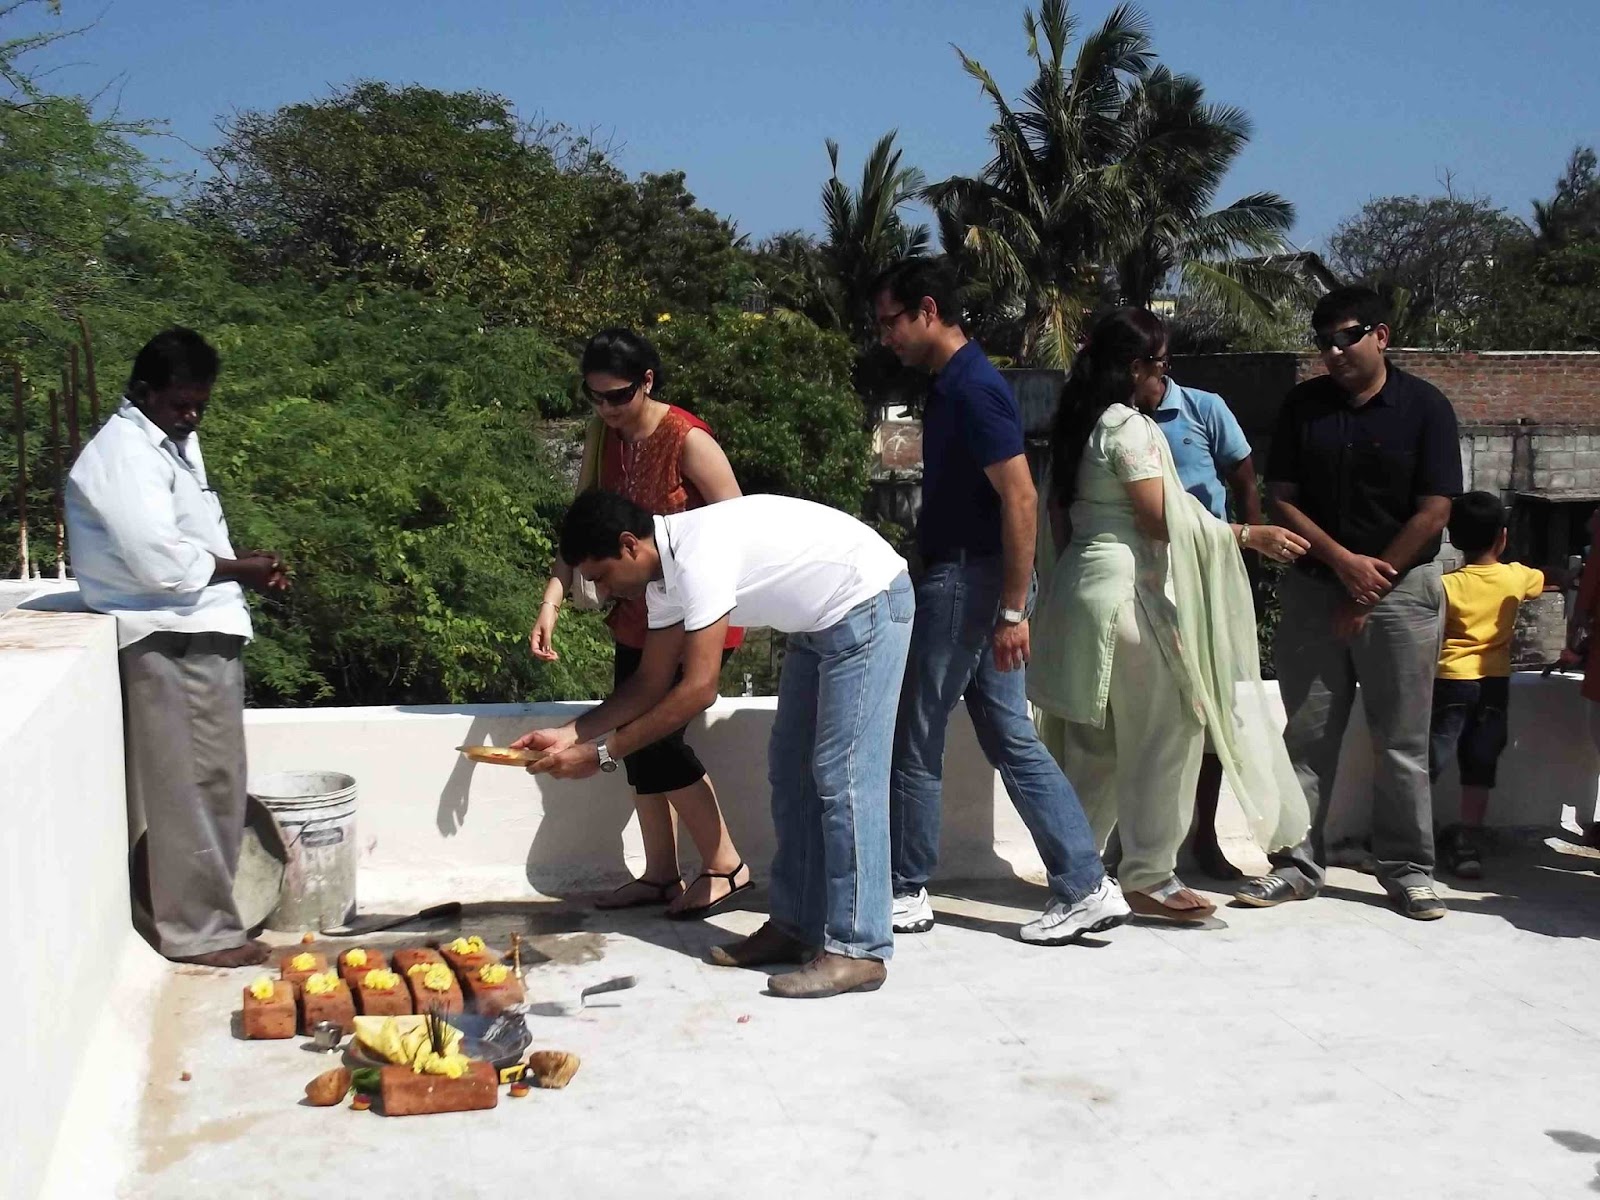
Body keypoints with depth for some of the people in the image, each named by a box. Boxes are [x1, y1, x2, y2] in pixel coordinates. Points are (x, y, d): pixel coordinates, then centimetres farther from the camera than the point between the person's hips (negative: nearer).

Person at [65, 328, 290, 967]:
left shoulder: (173, 443, 16)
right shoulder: (121, 455, -15)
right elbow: (161, 561, -24)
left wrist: (243, 566, 3)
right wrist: (240, 570, -11)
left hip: (201, 636, 10)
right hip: (170, 646, -10)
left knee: (207, 787, 16)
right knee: (191, 790, -2)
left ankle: (197, 913, 28)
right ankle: (198, 930, 8)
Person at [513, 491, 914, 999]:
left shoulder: (697, 555, -28)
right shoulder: (665, 569, 1)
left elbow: (698, 689, -28)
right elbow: (652, 682, 8)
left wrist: (601, 754, -23)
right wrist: (570, 735, 0)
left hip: (868, 603, -10)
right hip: (819, 621, 10)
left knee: (842, 775, -11)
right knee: (791, 768, 10)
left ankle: (858, 951, -7)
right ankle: (795, 925, 16)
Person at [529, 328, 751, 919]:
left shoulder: (688, 441, -19)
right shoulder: (603, 435, 1)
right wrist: (552, 599, -9)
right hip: (637, 614, 8)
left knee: (659, 735, -10)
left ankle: (725, 865, 6)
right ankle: (660, 876, 22)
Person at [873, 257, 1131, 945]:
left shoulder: (972, 387, -16)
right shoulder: (953, 384, 14)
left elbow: (1020, 498, -21)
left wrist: (1014, 611, -22)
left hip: (967, 581, -10)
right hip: (970, 582, 10)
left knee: (914, 743, 2)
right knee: (1011, 740, 9)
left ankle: (906, 894, 15)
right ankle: (1086, 888, 10)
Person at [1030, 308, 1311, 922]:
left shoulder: (1077, 426, 14)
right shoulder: (1130, 427, -13)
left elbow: (1056, 511, 19)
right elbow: (1163, 521, -17)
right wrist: (1249, 536, -11)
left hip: (1081, 583, 9)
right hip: (1128, 591, -9)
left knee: (1093, 743, 14)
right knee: (1163, 734, -1)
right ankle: (1148, 878, 4)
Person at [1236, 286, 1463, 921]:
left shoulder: (1424, 407, -3)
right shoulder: (1303, 405, 5)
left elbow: (1432, 512, -7)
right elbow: (1282, 498, 2)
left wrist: (1368, 592, -8)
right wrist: (1343, 562, -11)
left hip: (1400, 589, -3)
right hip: (1314, 586, 3)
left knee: (1401, 742, 2)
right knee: (1307, 735, 5)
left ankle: (1407, 869, 13)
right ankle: (1297, 864, 13)